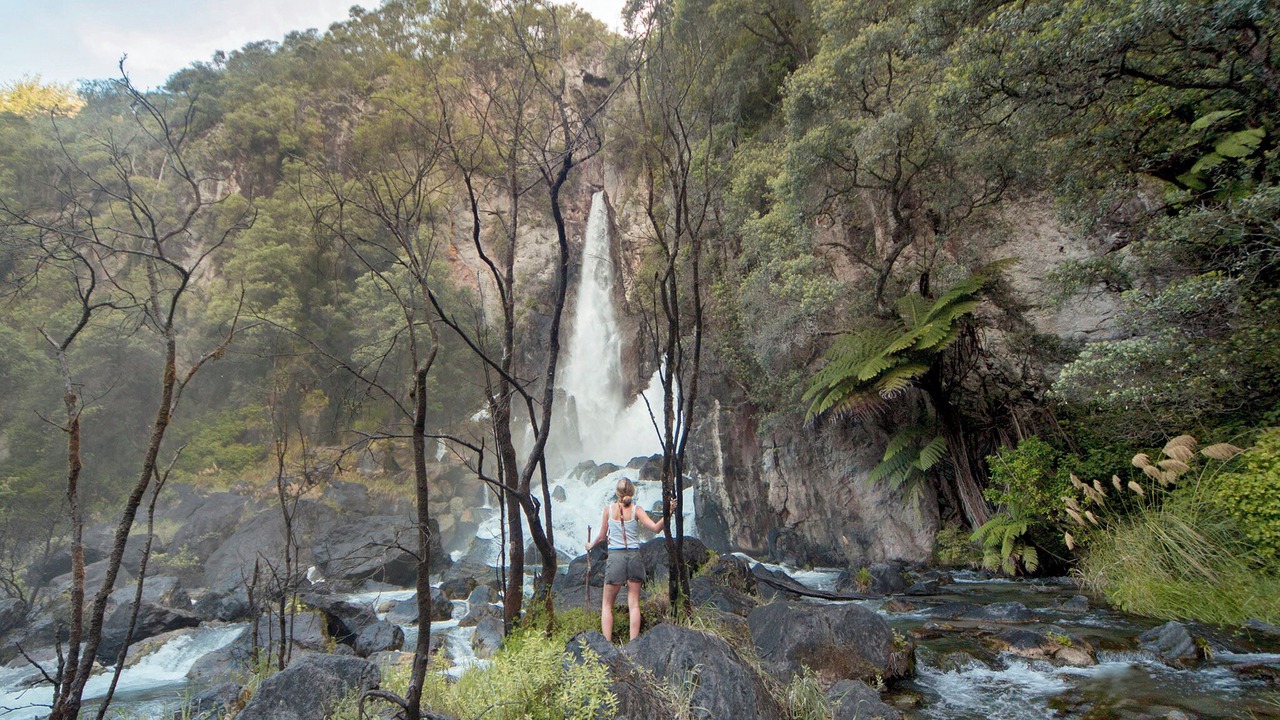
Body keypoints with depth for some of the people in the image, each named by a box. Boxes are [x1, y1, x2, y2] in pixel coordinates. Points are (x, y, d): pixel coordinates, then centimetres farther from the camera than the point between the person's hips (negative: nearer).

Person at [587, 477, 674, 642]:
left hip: (615, 556, -1)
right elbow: (655, 528, -14)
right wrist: (668, 513, -15)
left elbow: (602, 536, 6)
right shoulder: (636, 510, -2)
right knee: (634, 604, 8)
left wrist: (591, 545, 24)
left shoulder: (609, 508, 0)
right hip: (634, 556, 1)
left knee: (607, 604, 10)